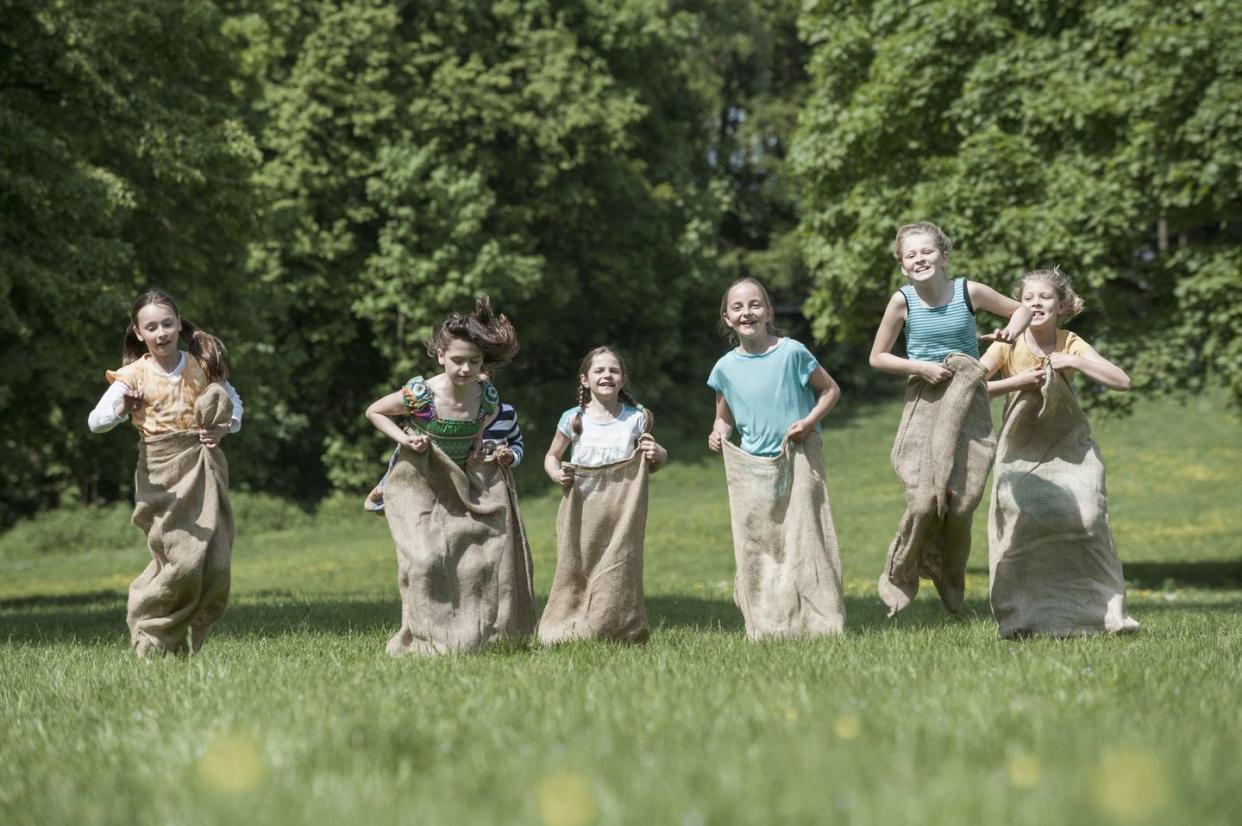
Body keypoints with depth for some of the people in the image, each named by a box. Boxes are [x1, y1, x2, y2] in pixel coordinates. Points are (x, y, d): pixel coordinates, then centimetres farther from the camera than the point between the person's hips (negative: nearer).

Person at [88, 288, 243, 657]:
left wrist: (224, 429, -2)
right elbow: (94, 421, -11)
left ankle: (185, 641, 16)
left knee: (217, 564, -1)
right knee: (182, 563, -14)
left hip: (205, 467, 4)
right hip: (163, 474, -3)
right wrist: (122, 410, -32)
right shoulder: (134, 376, -2)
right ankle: (151, 636, 7)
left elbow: (234, 403, 19)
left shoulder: (201, 365, 7)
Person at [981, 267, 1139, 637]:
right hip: (1021, 451, 0)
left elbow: (1122, 381, -14)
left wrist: (1073, 362, -21)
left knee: (1086, 521, -14)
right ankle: (1019, 617, -1)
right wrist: (1018, 382, -25)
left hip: (1068, 448, 0)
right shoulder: (1009, 346, -9)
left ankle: (1109, 610, -10)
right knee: (1019, 527, -11)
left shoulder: (1071, 345, -7)